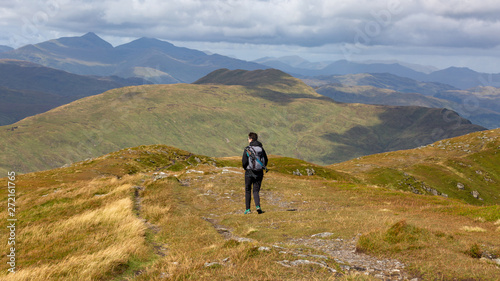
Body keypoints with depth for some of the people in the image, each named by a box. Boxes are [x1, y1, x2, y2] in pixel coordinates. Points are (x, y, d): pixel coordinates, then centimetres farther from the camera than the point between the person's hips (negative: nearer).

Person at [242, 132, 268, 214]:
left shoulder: (247, 149, -9)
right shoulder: (261, 148, 3)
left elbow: (244, 162, -11)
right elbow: (266, 160, 6)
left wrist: (245, 168, 8)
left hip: (249, 172, -3)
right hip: (259, 173, 3)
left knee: (248, 191, 13)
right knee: (256, 191, 8)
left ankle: (247, 209, 14)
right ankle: (258, 206, -15)